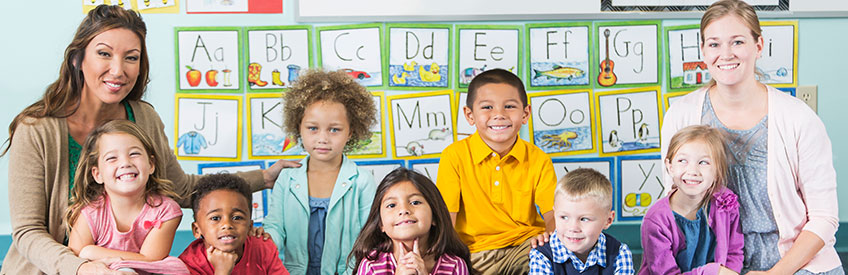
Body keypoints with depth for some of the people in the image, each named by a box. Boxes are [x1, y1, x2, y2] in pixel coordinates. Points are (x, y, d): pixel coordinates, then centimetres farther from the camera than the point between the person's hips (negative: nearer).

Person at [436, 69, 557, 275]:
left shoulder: (538, 160, 1)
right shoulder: (455, 156, -6)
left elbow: (553, 215, -5)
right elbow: (445, 219, -7)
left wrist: (550, 236, -29)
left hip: (526, 245, 2)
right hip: (476, 253, -1)